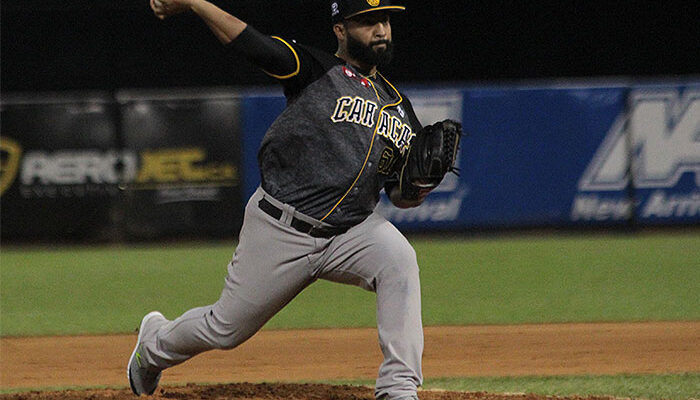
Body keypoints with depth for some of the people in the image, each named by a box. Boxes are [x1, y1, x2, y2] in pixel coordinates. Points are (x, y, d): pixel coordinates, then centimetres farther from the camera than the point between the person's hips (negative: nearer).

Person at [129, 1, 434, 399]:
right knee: (226, 329, 8)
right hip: (280, 227, -4)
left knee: (399, 261, -28)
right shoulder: (317, 70, -5)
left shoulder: (400, 108, 12)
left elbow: (400, 196, 14)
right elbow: (252, 43, -17)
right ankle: (156, 343, 42)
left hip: (351, 230, 4)